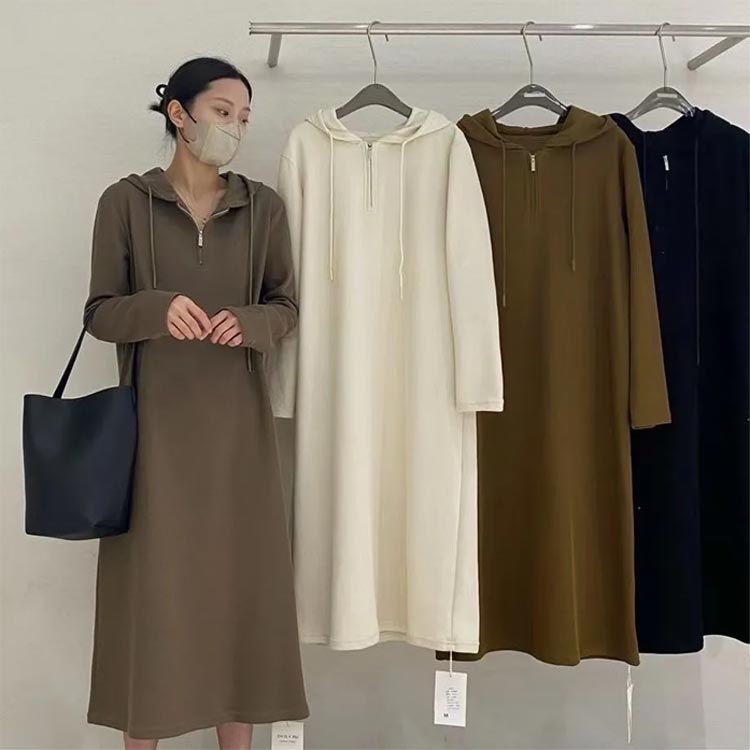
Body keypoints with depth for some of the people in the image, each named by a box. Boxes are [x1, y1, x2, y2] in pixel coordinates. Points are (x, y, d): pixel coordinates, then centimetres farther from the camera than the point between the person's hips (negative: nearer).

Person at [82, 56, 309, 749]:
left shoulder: (263, 205, 6)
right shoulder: (125, 201, 1)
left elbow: (286, 307, 7)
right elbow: (100, 312, 0)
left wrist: (246, 322, -15)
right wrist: (158, 308, -20)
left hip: (237, 421, 2)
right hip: (154, 420, -2)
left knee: (240, 577, 5)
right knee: (150, 580, 2)